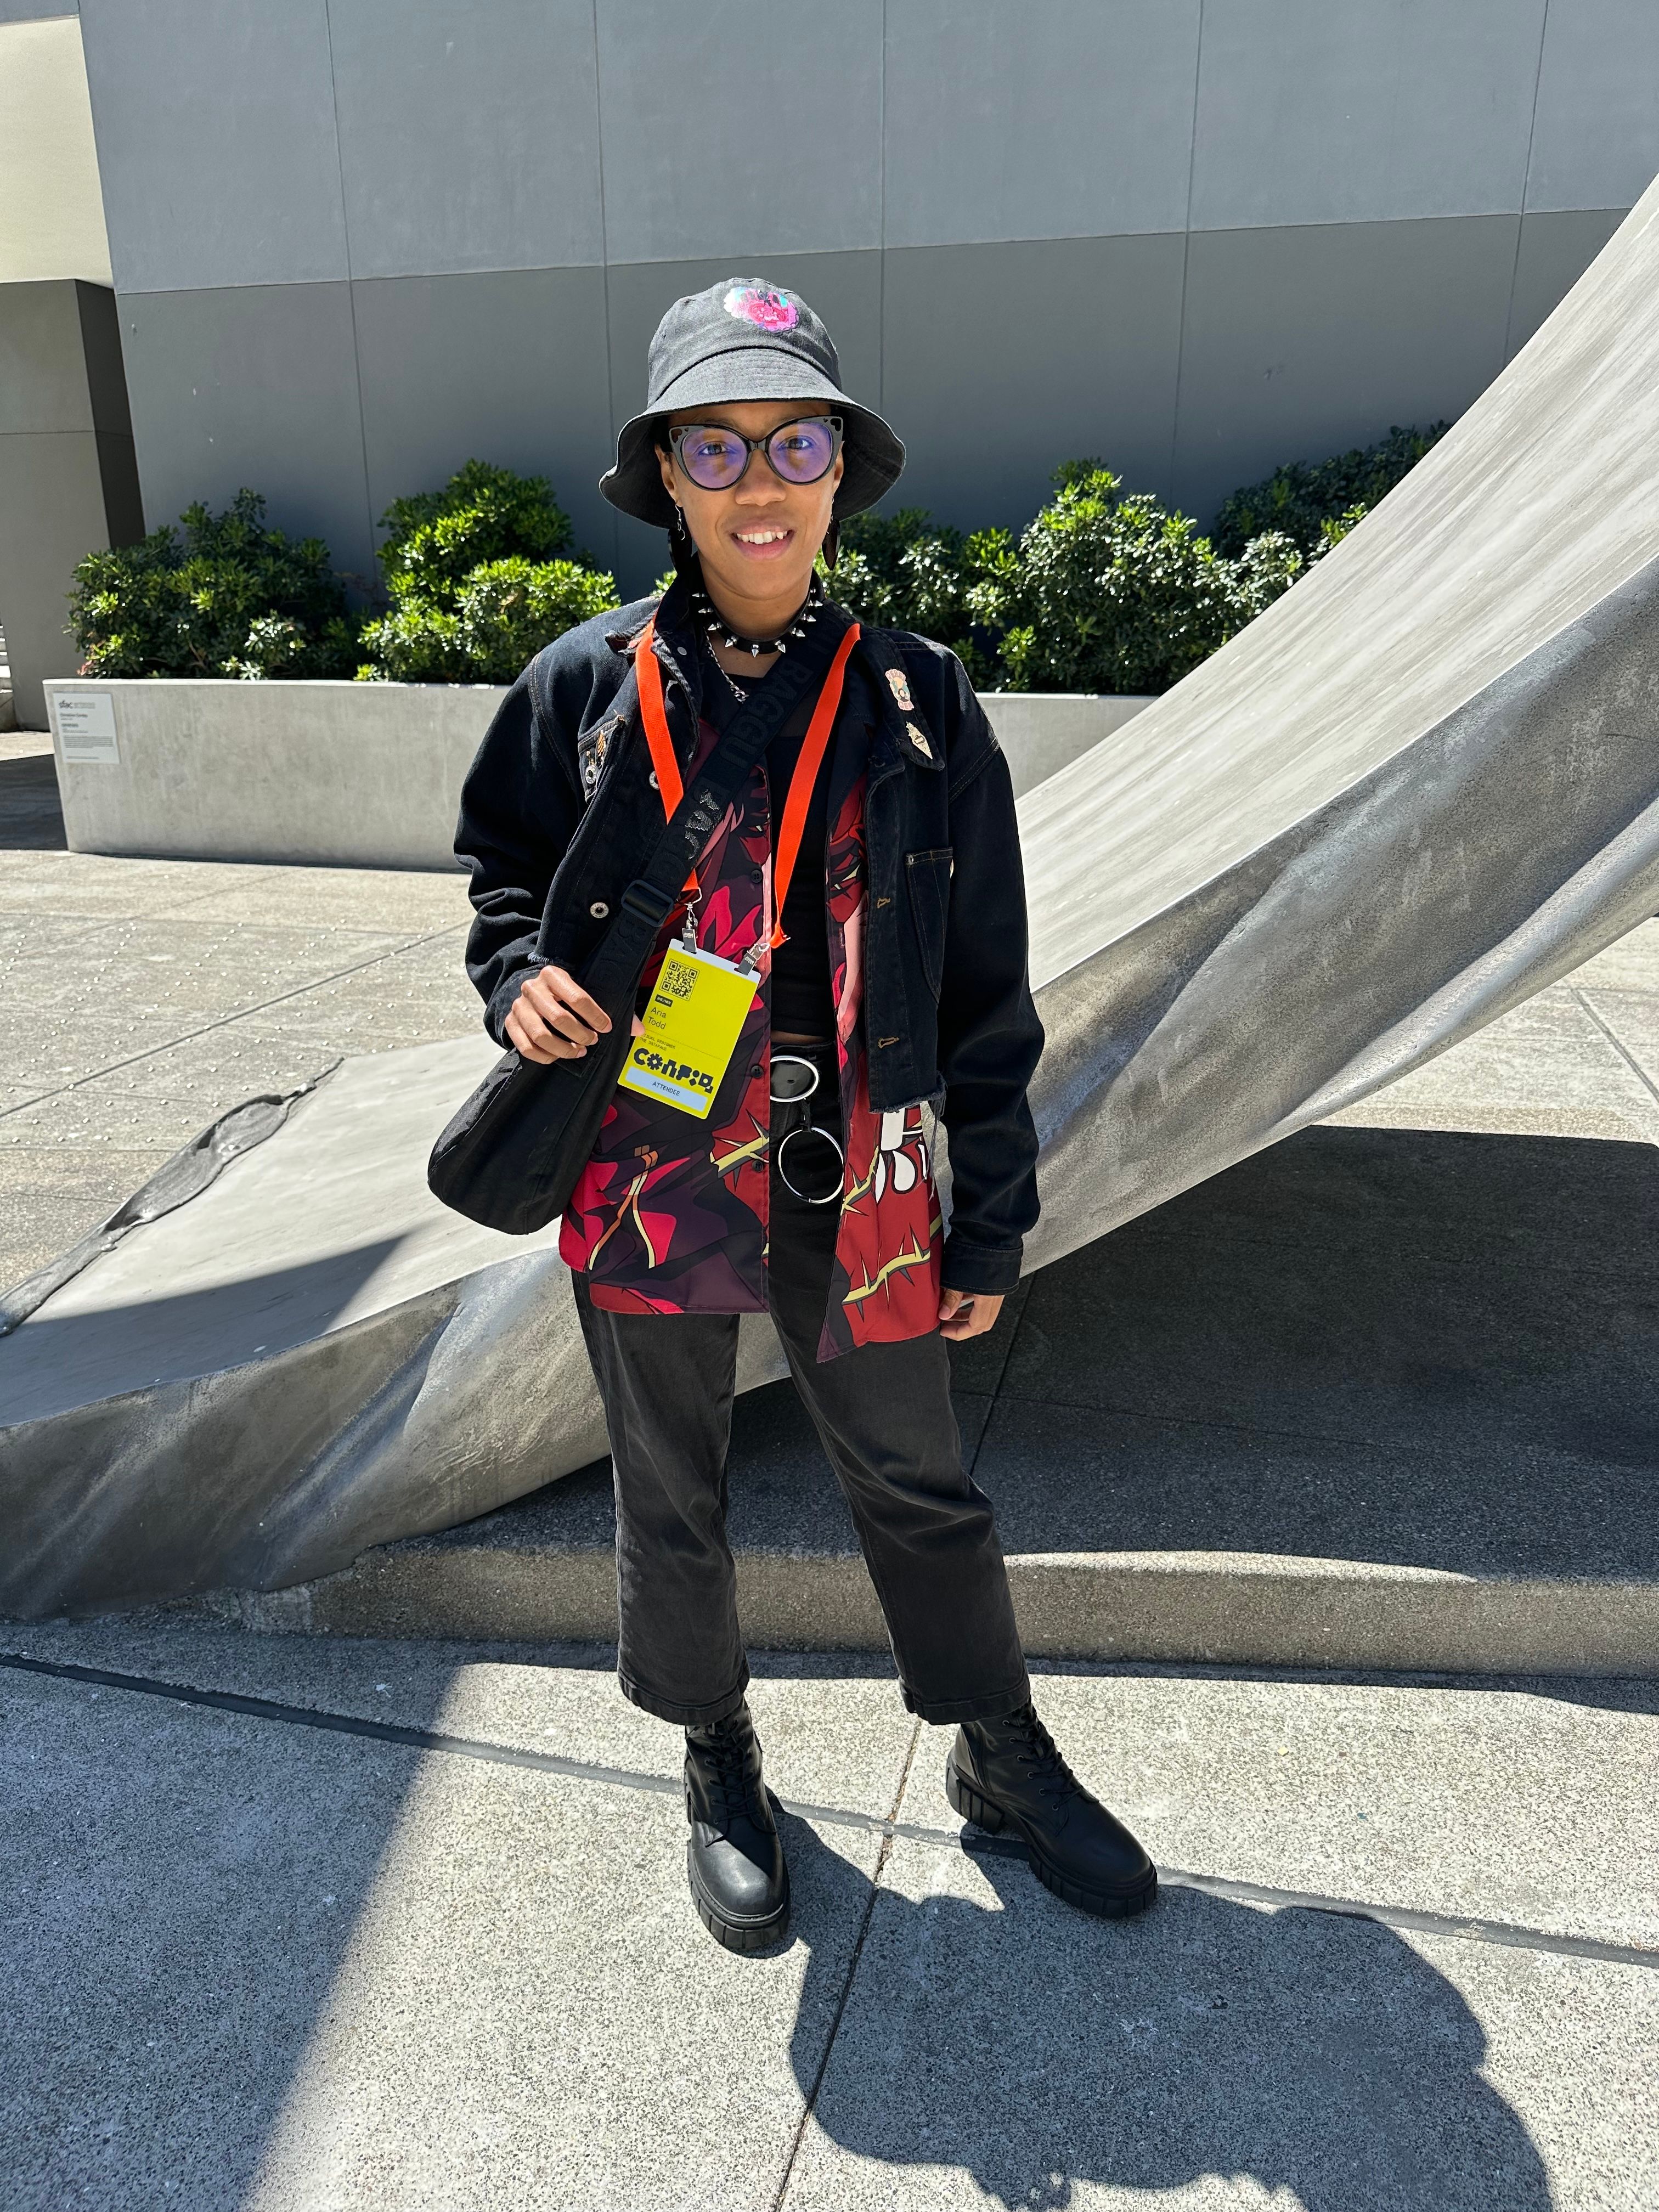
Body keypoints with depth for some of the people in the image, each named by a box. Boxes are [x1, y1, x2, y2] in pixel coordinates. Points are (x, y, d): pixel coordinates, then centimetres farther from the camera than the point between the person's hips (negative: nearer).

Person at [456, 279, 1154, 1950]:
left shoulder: (917, 704, -4)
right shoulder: (584, 686, -3)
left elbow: (985, 989, 0)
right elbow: (498, 862, 13)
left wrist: (991, 1223, 1)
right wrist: (517, 976, -10)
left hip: (851, 1183, 0)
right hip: (644, 1171, 1)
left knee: (919, 1487, 16)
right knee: (670, 1496, 17)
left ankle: (1001, 1758, 42)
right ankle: (718, 1764, 44)